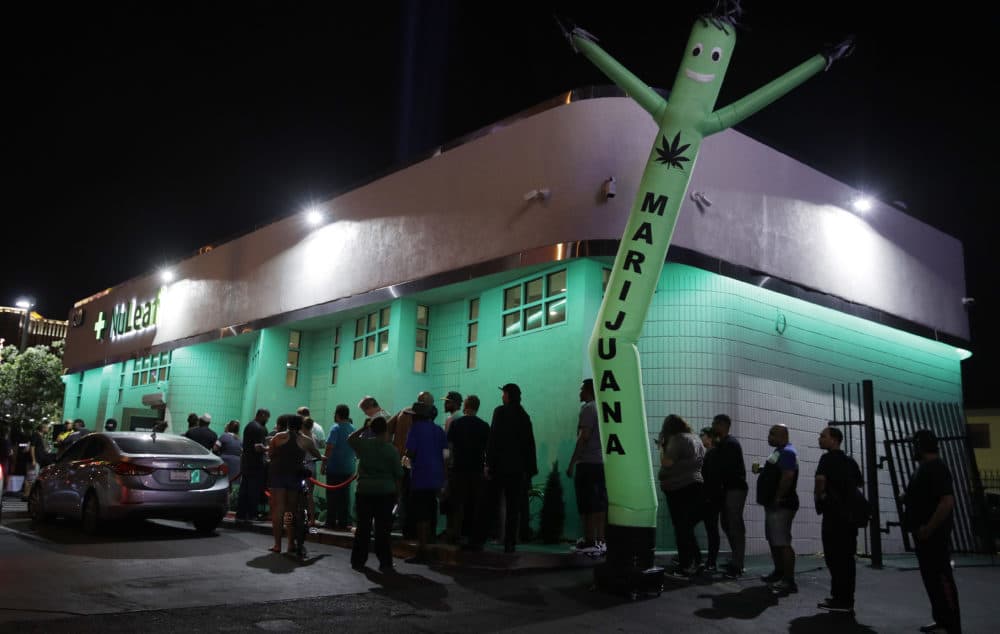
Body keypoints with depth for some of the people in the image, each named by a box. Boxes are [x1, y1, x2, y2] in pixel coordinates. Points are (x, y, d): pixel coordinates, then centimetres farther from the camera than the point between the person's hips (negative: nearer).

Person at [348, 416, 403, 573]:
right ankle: (385, 564, 4)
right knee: (383, 530, 2)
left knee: (363, 527, 11)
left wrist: (363, 428, 18)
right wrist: (397, 493, 10)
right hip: (386, 493, -2)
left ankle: (358, 561, 19)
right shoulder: (391, 449, -6)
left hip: (365, 491, 2)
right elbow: (398, 474, -1)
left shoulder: (364, 444, -2)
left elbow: (350, 438, 21)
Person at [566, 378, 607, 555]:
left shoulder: (588, 408, -9)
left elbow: (584, 437, -16)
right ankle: (600, 541, 11)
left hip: (587, 463, -8)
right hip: (602, 462, 8)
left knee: (586, 504, -4)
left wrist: (572, 463, -15)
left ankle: (589, 541, -3)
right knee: (600, 503, 9)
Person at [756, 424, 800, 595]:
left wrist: (778, 498, -22)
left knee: (782, 542, -13)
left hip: (781, 505, -11)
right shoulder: (779, 452, 19)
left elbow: (788, 476, -25)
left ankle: (789, 581, -13)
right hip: (774, 505, 11)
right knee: (774, 541, 17)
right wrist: (762, 470, 10)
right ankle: (779, 572, 28)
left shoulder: (787, 452, -13)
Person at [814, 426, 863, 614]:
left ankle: (840, 600, -3)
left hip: (834, 514, -8)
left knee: (835, 557, -4)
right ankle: (846, 600, 16)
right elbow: (859, 485, 21)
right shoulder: (850, 461, 17)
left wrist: (818, 497, -9)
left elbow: (820, 480, -24)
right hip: (850, 513, 8)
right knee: (846, 557, 11)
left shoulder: (828, 458, -9)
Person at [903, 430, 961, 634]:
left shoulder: (936, 468, -17)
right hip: (925, 533, 10)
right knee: (931, 578, 14)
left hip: (933, 534, -10)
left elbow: (947, 501, -25)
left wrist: (928, 528, -24)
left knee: (941, 578, -6)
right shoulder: (926, 467, 15)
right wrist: (908, 497, 6)